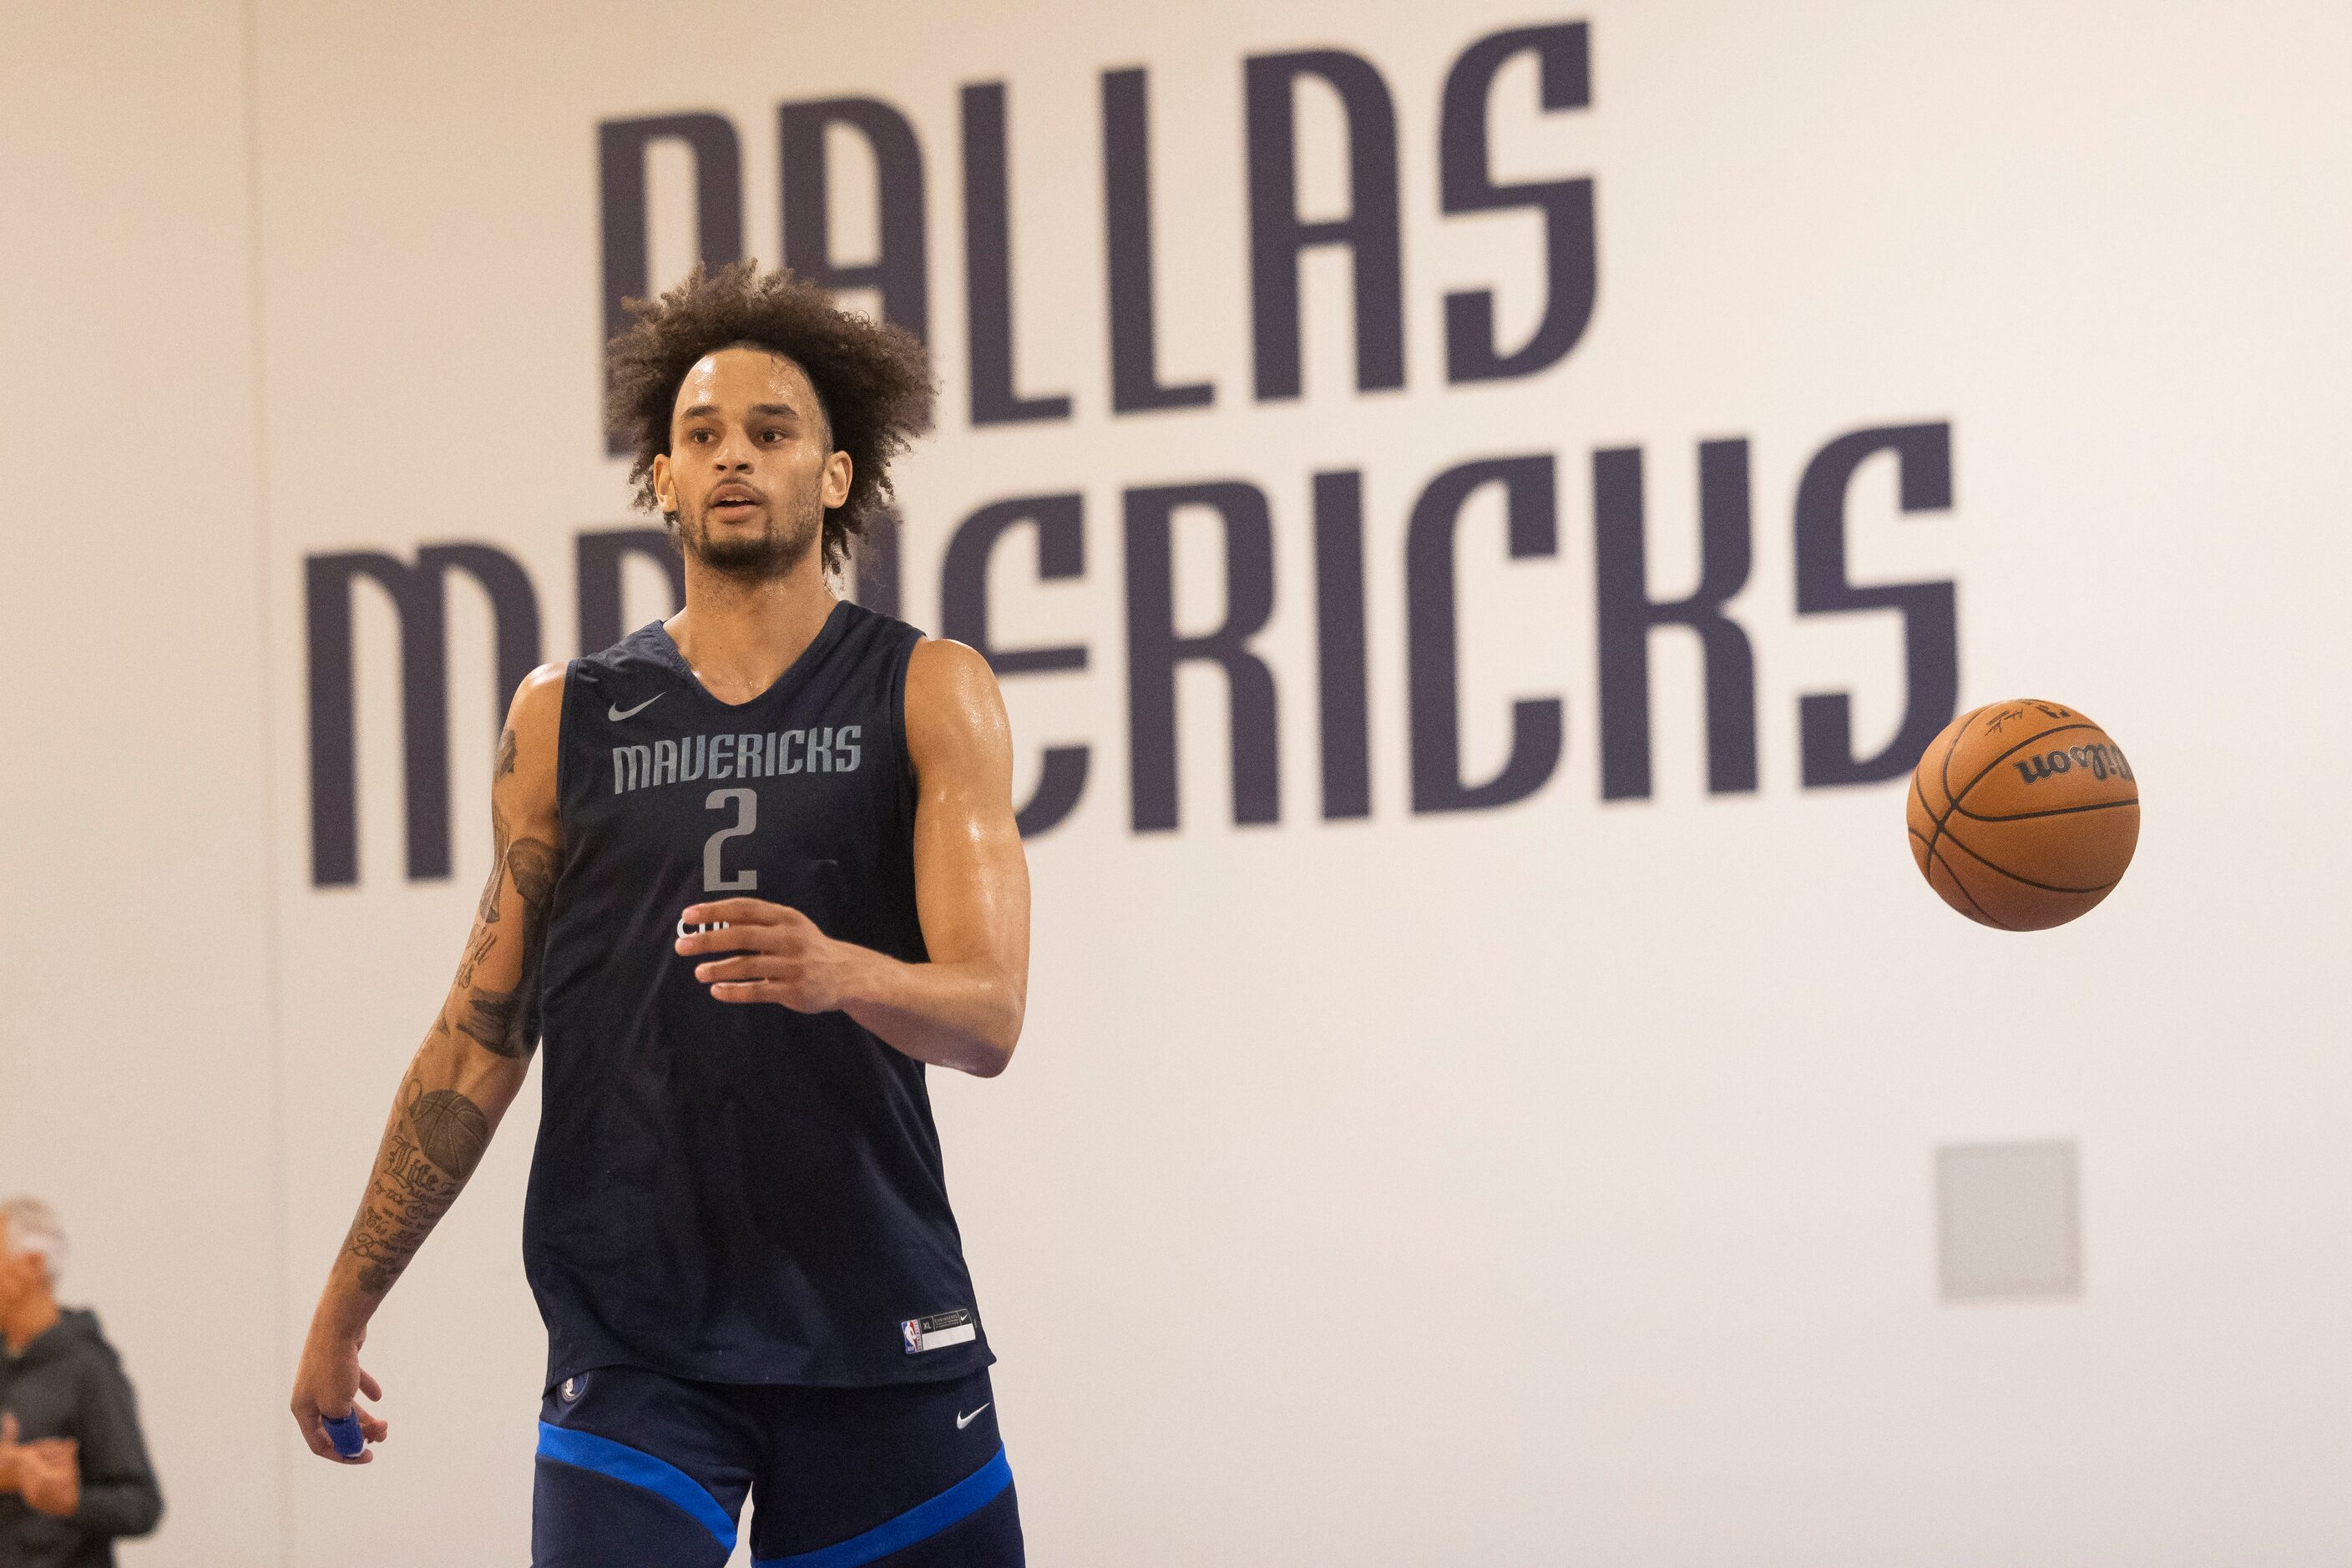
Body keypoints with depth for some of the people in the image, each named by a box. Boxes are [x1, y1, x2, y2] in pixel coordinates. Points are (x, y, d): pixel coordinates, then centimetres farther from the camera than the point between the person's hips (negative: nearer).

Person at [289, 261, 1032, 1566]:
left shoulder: (929, 693, 4)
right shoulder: (567, 717, 10)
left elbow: (988, 1018, -6)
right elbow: (481, 1036, 14)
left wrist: (843, 974, -28)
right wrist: (345, 1305, 11)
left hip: (878, 1323, 0)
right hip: (632, 1336, 0)